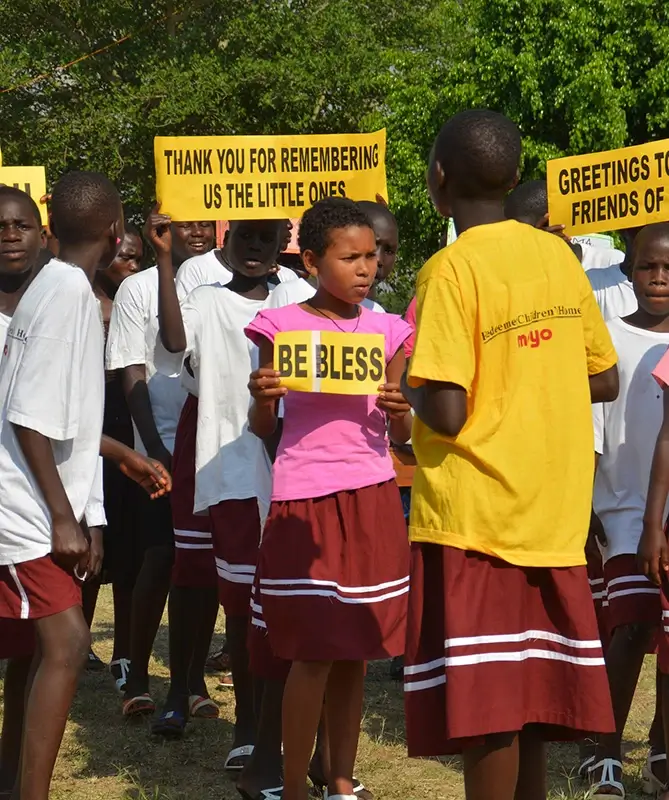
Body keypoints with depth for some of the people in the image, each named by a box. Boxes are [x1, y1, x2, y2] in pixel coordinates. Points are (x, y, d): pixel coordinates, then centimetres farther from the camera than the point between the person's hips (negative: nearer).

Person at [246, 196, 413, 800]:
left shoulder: (386, 331, 7)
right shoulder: (282, 326, -2)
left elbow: (401, 433, 10)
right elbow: (263, 428, 3)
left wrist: (400, 411, -12)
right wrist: (260, 398, -18)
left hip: (372, 498, 3)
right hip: (304, 500, -3)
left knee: (354, 651, 7)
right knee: (312, 652, -6)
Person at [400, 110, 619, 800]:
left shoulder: (451, 270, -14)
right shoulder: (557, 256, 5)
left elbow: (446, 415, -20)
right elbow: (604, 381, 11)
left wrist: (409, 386, 0)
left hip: (472, 517, -7)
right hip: (552, 514, 7)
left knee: (482, 709, -3)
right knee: (526, 696, 14)